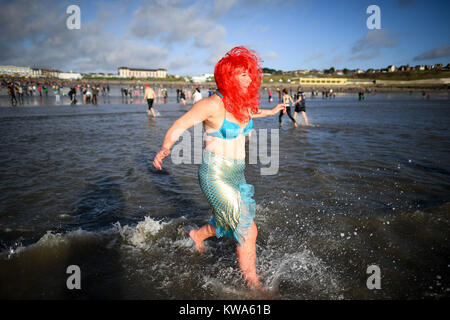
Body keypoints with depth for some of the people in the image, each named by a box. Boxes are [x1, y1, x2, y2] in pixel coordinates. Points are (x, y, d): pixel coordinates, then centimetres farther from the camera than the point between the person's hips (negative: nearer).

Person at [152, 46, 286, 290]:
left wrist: (270, 112, 42)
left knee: (234, 223, 20)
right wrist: (165, 148, -35)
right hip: (215, 176, -8)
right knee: (247, 231, -4)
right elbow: (179, 126, -17)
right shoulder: (212, 104, -18)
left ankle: (198, 235, 49)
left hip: (237, 175, 8)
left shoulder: (243, 103, 5)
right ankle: (252, 283, 18)